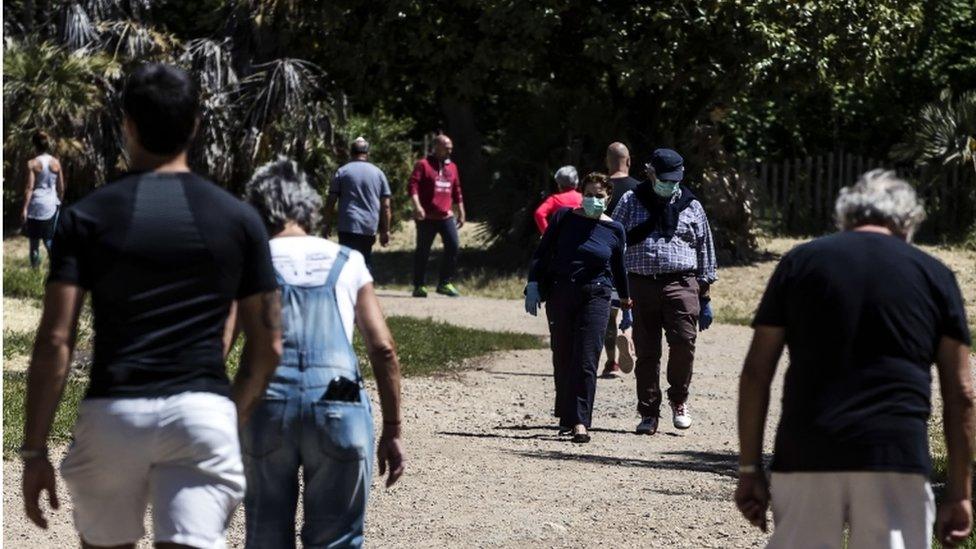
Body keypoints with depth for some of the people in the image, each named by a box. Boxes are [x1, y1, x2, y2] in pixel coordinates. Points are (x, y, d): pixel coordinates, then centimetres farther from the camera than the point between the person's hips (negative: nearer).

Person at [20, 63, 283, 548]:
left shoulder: (87, 217, 1)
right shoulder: (238, 219, 6)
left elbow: (55, 341, -4)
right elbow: (267, 345, 7)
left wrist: (34, 451, -1)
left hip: (113, 414, 0)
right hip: (203, 413, 0)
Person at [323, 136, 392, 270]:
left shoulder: (342, 172, 1)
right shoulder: (378, 173, 8)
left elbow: (331, 201, -1)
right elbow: (385, 206, 6)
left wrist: (328, 225, 6)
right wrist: (385, 230, 12)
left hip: (348, 228, -3)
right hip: (370, 229, 3)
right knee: (366, 262, 16)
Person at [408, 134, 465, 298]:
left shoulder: (452, 167, 16)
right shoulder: (423, 165, -2)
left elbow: (457, 192, 23)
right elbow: (413, 186, -12)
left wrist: (461, 213, 21)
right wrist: (417, 206, -25)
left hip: (446, 216, 5)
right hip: (427, 217, -5)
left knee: (453, 246, -9)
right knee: (423, 251, 2)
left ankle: (445, 284, -1)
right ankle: (419, 286, 11)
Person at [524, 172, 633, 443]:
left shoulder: (614, 230, 4)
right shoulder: (564, 217, 2)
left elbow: (619, 270, 15)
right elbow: (541, 253, 6)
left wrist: (626, 307, 21)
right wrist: (533, 286, -5)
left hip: (595, 298, -1)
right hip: (559, 295, 1)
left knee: (586, 361, -10)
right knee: (562, 359, 8)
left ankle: (580, 421, -14)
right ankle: (566, 416, 22)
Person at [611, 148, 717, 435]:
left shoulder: (691, 206, 14)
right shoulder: (631, 202, 11)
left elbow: (705, 252, 18)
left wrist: (705, 298, 14)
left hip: (681, 284, 0)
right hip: (641, 284, 0)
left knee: (684, 341, -15)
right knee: (646, 351, 1)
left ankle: (678, 400, 8)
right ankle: (649, 413, 10)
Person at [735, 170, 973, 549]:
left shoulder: (799, 263, 11)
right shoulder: (934, 276, 10)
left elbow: (756, 374, 6)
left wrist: (749, 469, 9)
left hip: (804, 459, 1)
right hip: (897, 460, -1)